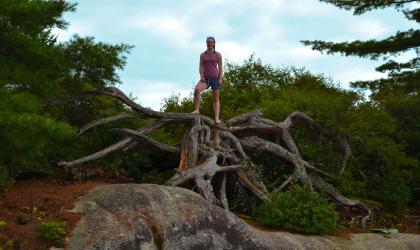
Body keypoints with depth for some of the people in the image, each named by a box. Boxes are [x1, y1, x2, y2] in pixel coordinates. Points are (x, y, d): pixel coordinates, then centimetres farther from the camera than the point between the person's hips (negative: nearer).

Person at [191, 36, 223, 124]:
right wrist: (201, 76, -10)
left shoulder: (218, 54, 7)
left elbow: (220, 67, 3)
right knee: (197, 89, -29)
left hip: (215, 77, -1)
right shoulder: (203, 55, 11)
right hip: (205, 78, 1)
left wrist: (220, 78, -7)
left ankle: (217, 118, -7)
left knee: (216, 98, -3)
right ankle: (197, 110, -26)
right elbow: (201, 67, 7)